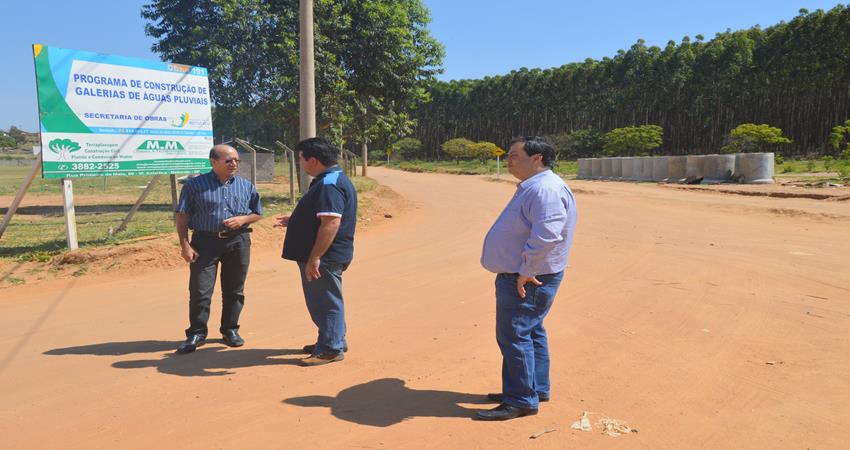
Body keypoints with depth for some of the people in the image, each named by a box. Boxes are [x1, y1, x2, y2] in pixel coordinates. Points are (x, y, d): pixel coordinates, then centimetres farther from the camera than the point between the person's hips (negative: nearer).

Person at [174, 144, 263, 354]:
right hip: (205, 242, -2)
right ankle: (196, 333, 11)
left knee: (234, 290, 9)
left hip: (238, 241, 2)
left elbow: (258, 213, 14)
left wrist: (243, 219, -7)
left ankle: (230, 330, 23)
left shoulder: (246, 186, 7)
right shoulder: (195, 185, 0)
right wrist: (185, 245, -8)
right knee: (200, 290, -2)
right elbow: (182, 217, 0)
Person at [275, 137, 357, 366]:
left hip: (325, 258, -11)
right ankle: (334, 341, 32)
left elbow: (331, 222, -30)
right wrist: (293, 220, 24)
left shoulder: (329, 185, -22)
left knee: (327, 302, 0)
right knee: (321, 301, 20)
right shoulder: (327, 181, 13)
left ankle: (331, 349, 12)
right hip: (324, 256, 11)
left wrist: (314, 258, -29)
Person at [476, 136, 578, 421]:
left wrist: (525, 272, -26)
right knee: (531, 333, 19)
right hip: (520, 276, 11)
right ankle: (536, 389, 32)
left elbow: (546, 236, -32)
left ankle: (521, 401, 5)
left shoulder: (545, 189, -21)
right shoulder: (532, 187, 15)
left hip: (527, 281, -11)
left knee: (514, 335, -6)